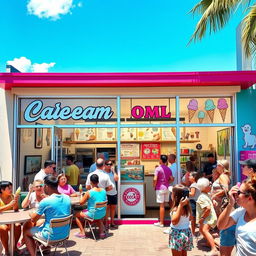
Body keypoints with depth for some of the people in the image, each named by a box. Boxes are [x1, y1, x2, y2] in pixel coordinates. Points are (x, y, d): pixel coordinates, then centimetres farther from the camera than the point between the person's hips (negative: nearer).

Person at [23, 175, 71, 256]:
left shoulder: (45, 202, -21)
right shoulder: (67, 198, -4)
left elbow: (33, 219, -8)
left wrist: (31, 213, 13)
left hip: (51, 236, -6)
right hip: (65, 234, 6)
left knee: (26, 233, 18)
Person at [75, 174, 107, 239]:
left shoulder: (89, 192, -19)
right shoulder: (104, 191, -3)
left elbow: (81, 203, -8)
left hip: (92, 214, -5)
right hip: (102, 214, 5)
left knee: (77, 215, 19)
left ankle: (82, 233, 20)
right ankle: (102, 232, 33)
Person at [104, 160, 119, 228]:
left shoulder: (112, 172, 9)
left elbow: (116, 179, -4)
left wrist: (113, 171, -6)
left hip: (114, 192, 6)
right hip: (106, 193, -5)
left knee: (113, 207, 12)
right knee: (107, 207, -2)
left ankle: (112, 222, 24)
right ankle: (106, 223, 8)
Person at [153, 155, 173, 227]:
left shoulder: (158, 168, -13)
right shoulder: (168, 169, 6)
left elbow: (155, 179, -20)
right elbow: (171, 179, 5)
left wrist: (154, 186, -5)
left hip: (160, 188, -6)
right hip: (166, 188, 6)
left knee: (162, 205, -1)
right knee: (165, 204, 12)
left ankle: (161, 222, 6)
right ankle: (162, 220, 21)